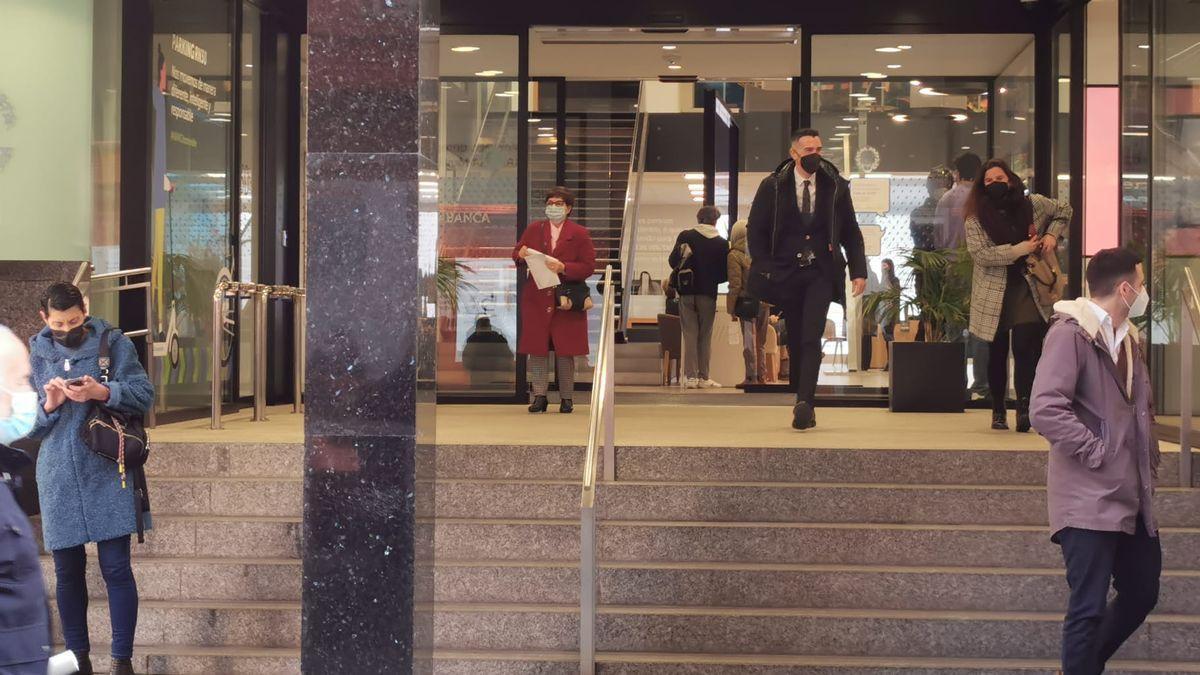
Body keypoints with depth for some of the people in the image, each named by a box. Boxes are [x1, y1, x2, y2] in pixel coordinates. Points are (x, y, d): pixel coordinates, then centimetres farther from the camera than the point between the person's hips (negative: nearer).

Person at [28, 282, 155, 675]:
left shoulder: (113, 343, -1)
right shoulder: (34, 355, 8)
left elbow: (144, 395, -5)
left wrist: (103, 392, -22)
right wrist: (48, 406, -11)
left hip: (107, 475, -3)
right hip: (58, 477, 3)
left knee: (116, 567, -5)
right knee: (68, 572, 8)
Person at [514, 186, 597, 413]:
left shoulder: (579, 233, 2)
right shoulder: (534, 229, 10)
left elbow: (589, 267, -4)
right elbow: (516, 254, 13)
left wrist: (564, 267, -18)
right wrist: (521, 255, -11)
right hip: (536, 299, 2)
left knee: (565, 351, 2)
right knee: (537, 349, 1)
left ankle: (566, 398, 11)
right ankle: (539, 396, 7)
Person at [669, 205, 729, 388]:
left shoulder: (685, 236, -1)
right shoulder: (721, 243, -1)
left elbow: (672, 261, -4)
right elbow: (725, 274, 0)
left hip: (687, 292, 0)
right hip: (708, 294, 0)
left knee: (690, 335, 4)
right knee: (705, 336, 6)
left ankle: (691, 377, -3)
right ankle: (704, 378, 4)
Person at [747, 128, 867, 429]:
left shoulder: (836, 187, 5)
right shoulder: (772, 187, 2)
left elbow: (851, 233, 9)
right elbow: (756, 230, 4)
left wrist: (859, 271, 0)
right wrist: (763, 270, -4)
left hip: (821, 273, -1)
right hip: (786, 273, 1)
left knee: (811, 338, -16)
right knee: (795, 341, 5)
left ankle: (804, 402, -24)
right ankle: (805, 404, 14)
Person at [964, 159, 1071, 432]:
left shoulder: (1033, 204, 1)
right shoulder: (976, 218, -6)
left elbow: (1063, 210, 19)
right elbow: (980, 253, -18)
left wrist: (1052, 235, 3)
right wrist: (1018, 250, -20)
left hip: (1027, 289, 0)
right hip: (994, 294, 0)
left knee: (1025, 348, -15)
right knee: (997, 353, 10)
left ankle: (1025, 408, -18)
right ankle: (998, 411, 22)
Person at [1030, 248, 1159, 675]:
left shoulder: (1129, 339, 15)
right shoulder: (1071, 333, -13)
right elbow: (1044, 411, -24)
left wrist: (1150, 464, 15)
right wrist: (1096, 452, -18)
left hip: (1132, 497, 9)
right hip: (1089, 499, -9)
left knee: (1142, 593, 15)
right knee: (1089, 607, -5)